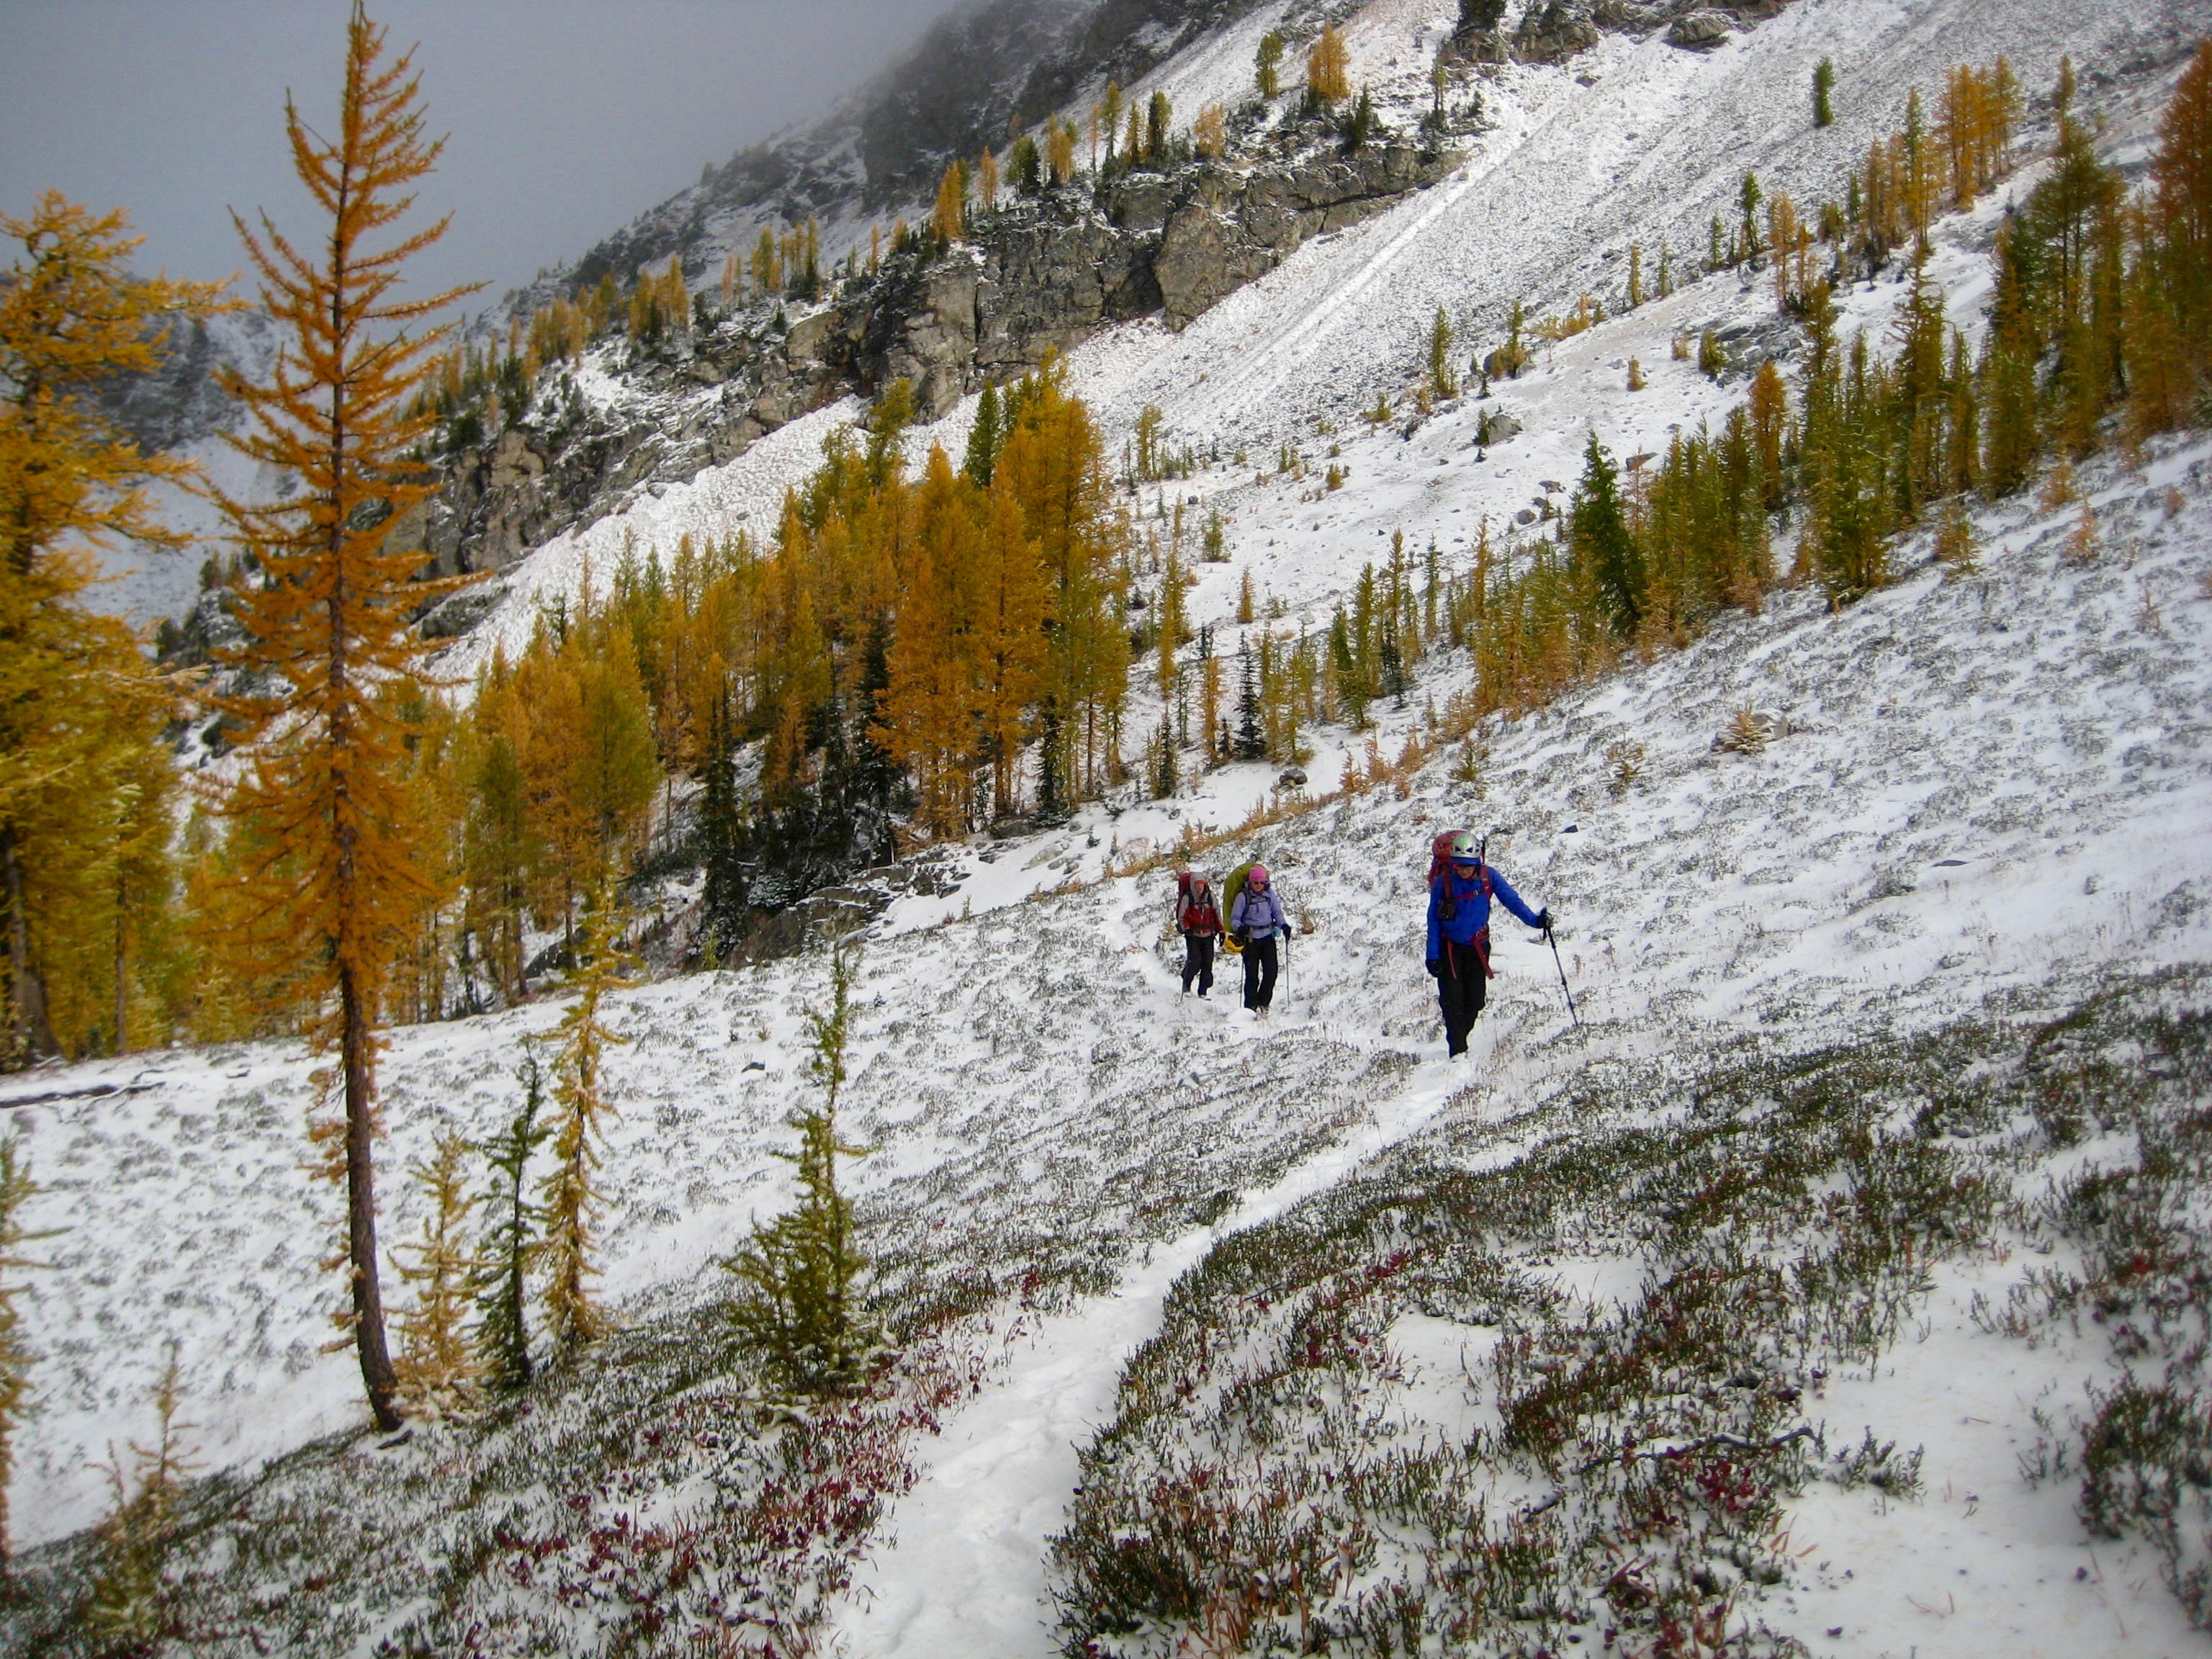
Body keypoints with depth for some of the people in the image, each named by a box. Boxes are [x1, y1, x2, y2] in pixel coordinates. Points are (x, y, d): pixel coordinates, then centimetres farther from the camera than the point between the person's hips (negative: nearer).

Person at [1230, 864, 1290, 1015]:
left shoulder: (1269, 893, 4)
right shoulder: (1243, 896, -5)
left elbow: (1277, 912, 14)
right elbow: (1234, 918, -2)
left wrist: (1283, 925, -5)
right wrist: (1239, 928, -23)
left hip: (1268, 936, 3)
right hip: (1251, 938, -3)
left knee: (1271, 972, -4)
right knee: (1252, 975, -2)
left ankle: (1263, 1003, 11)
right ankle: (1251, 1006, 7)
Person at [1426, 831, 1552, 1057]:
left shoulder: (1488, 877, -9)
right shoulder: (1443, 882, -12)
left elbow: (1512, 900, -8)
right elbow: (1434, 920, -7)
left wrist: (1534, 920, -25)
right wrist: (1433, 955, -9)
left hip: (1478, 946, 2)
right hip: (1450, 947, -1)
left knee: (1475, 1000, 2)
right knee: (1452, 999, -10)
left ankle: (1460, 1036, 26)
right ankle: (1458, 1049, -3)